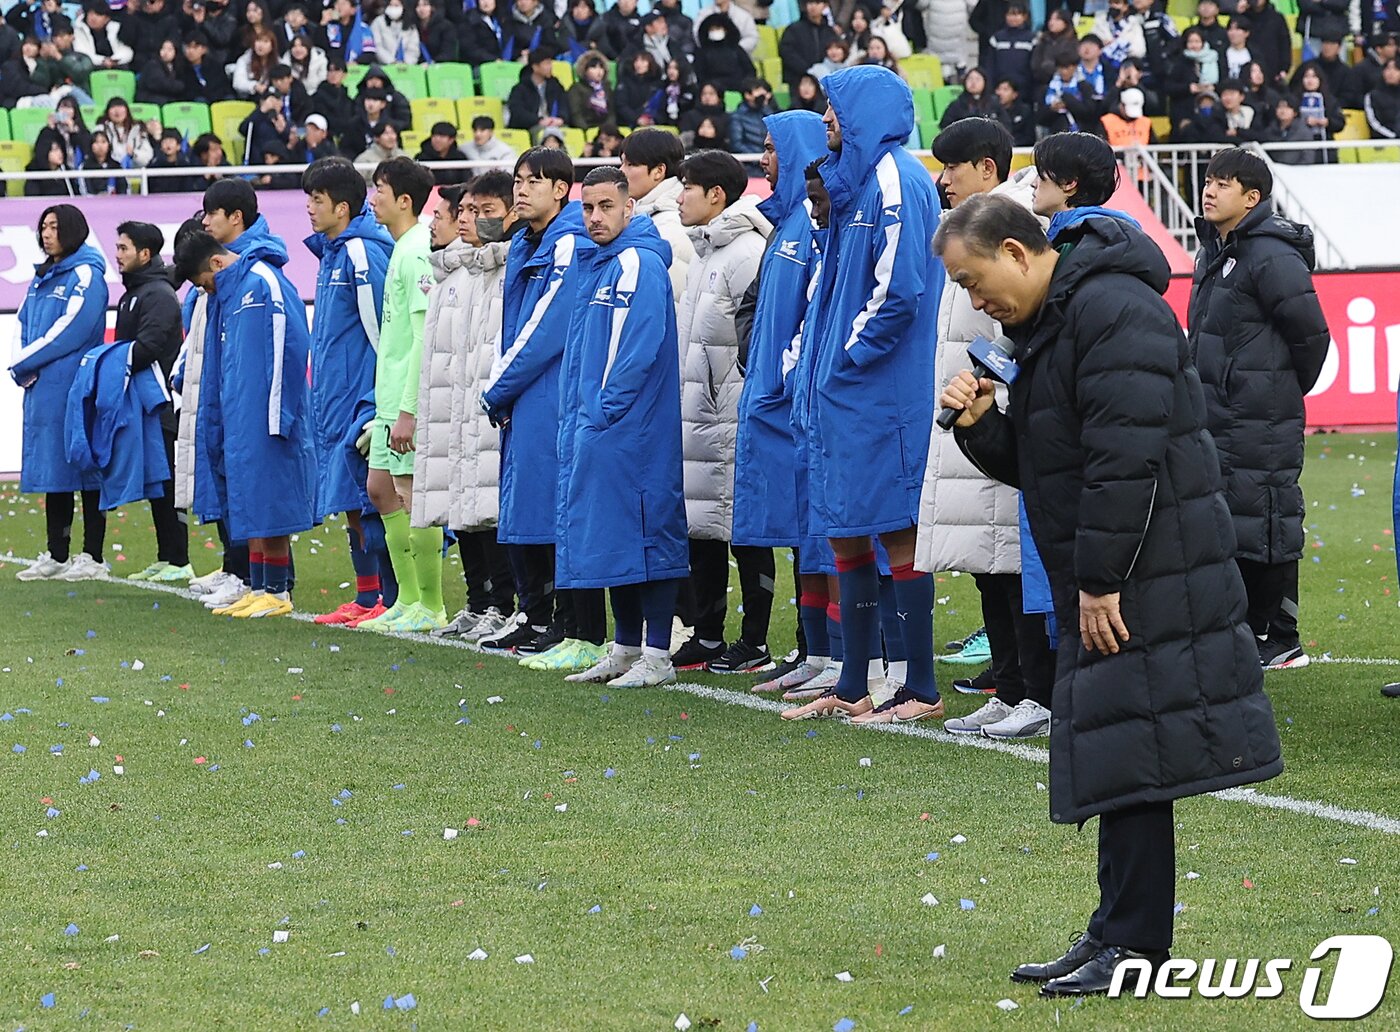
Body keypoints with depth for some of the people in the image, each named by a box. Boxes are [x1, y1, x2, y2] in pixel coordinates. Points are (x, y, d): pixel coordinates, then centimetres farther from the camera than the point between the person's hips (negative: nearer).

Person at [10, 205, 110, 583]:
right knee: (52, 474, 10)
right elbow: (23, 324, 18)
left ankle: (92, 558, -4)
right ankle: (55, 557, 15)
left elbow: (72, 329, -16)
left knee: (83, 471, -5)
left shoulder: (86, 275, -7)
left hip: (75, 389, -8)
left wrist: (26, 361, -10)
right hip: (41, 389, 8)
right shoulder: (41, 278, 18)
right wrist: (22, 366, -1)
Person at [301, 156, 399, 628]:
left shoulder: (362, 252, -15)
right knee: (351, 503, 12)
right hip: (336, 397, 10)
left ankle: (390, 600, -3)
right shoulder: (333, 252, 14)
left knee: (367, 499, -7)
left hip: (361, 398, -10)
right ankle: (366, 599, 18)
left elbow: (382, 326, -17)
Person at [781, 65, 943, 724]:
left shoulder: (895, 181, -13)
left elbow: (899, 291, -20)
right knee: (846, 532, 11)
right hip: (847, 393, 10)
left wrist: (849, 356, -12)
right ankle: (853, 687, 17)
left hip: (883, 391, -10)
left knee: (896, 531, -6)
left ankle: (922, 689, -2)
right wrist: (829, 361, 12)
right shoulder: (857, 180, 17)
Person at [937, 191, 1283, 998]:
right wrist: (982, 425, 3)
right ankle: (1121, 933, 17)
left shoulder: (1114, 312, -17)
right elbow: (1040, 462, 22)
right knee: (1114, 752, 12)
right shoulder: (1048, 325, 17)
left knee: (1132, 747, -7)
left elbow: (1127, 458, -23)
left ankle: (1136, 944, -3)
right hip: (1105, 585, 10)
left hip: (1150, 581, -10)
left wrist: (1100, 581, -21)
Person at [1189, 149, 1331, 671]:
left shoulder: (1272, 257, -15)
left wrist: (1287, 390, -1)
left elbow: (1311, 333, -15)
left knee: (1264, 529, -5)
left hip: (1261, 426, -9)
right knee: (1227, 529, 13)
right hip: (1216, 421, 9)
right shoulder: (1215, 253, 14)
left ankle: (1282, 641, 2)